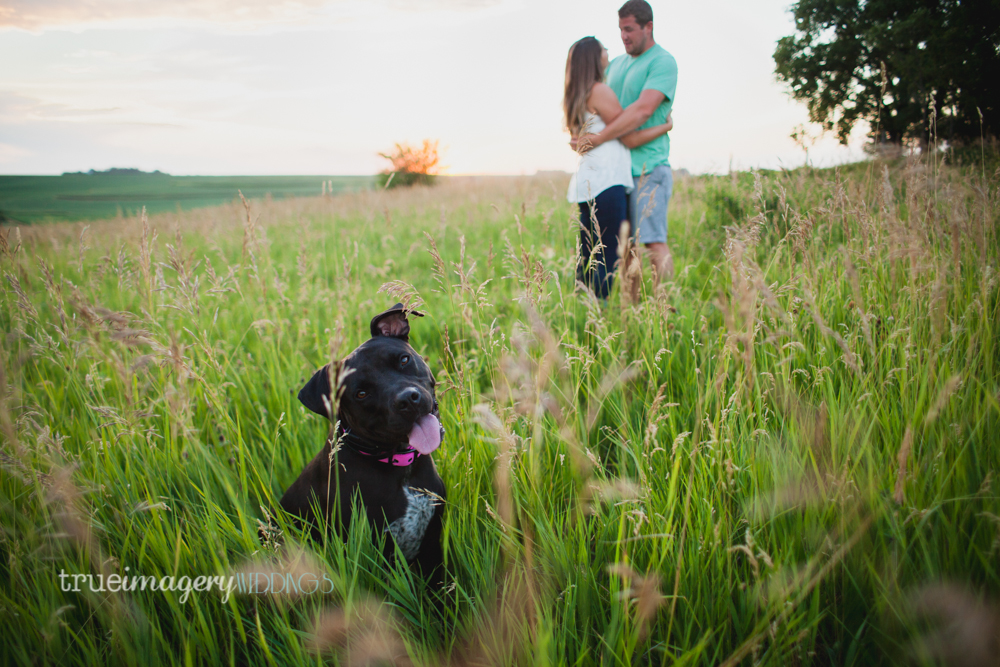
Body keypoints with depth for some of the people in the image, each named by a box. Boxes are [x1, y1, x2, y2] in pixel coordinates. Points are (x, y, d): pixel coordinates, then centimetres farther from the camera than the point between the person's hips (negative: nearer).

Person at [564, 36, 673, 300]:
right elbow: (630, 138, -6)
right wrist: (667, 126, 5)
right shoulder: (600, 91, -8)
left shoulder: (577, 97, 19)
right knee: (608, 258, -9)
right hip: (606, 181, -10)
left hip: (587, 181, 10)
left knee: (588, 257, 9)